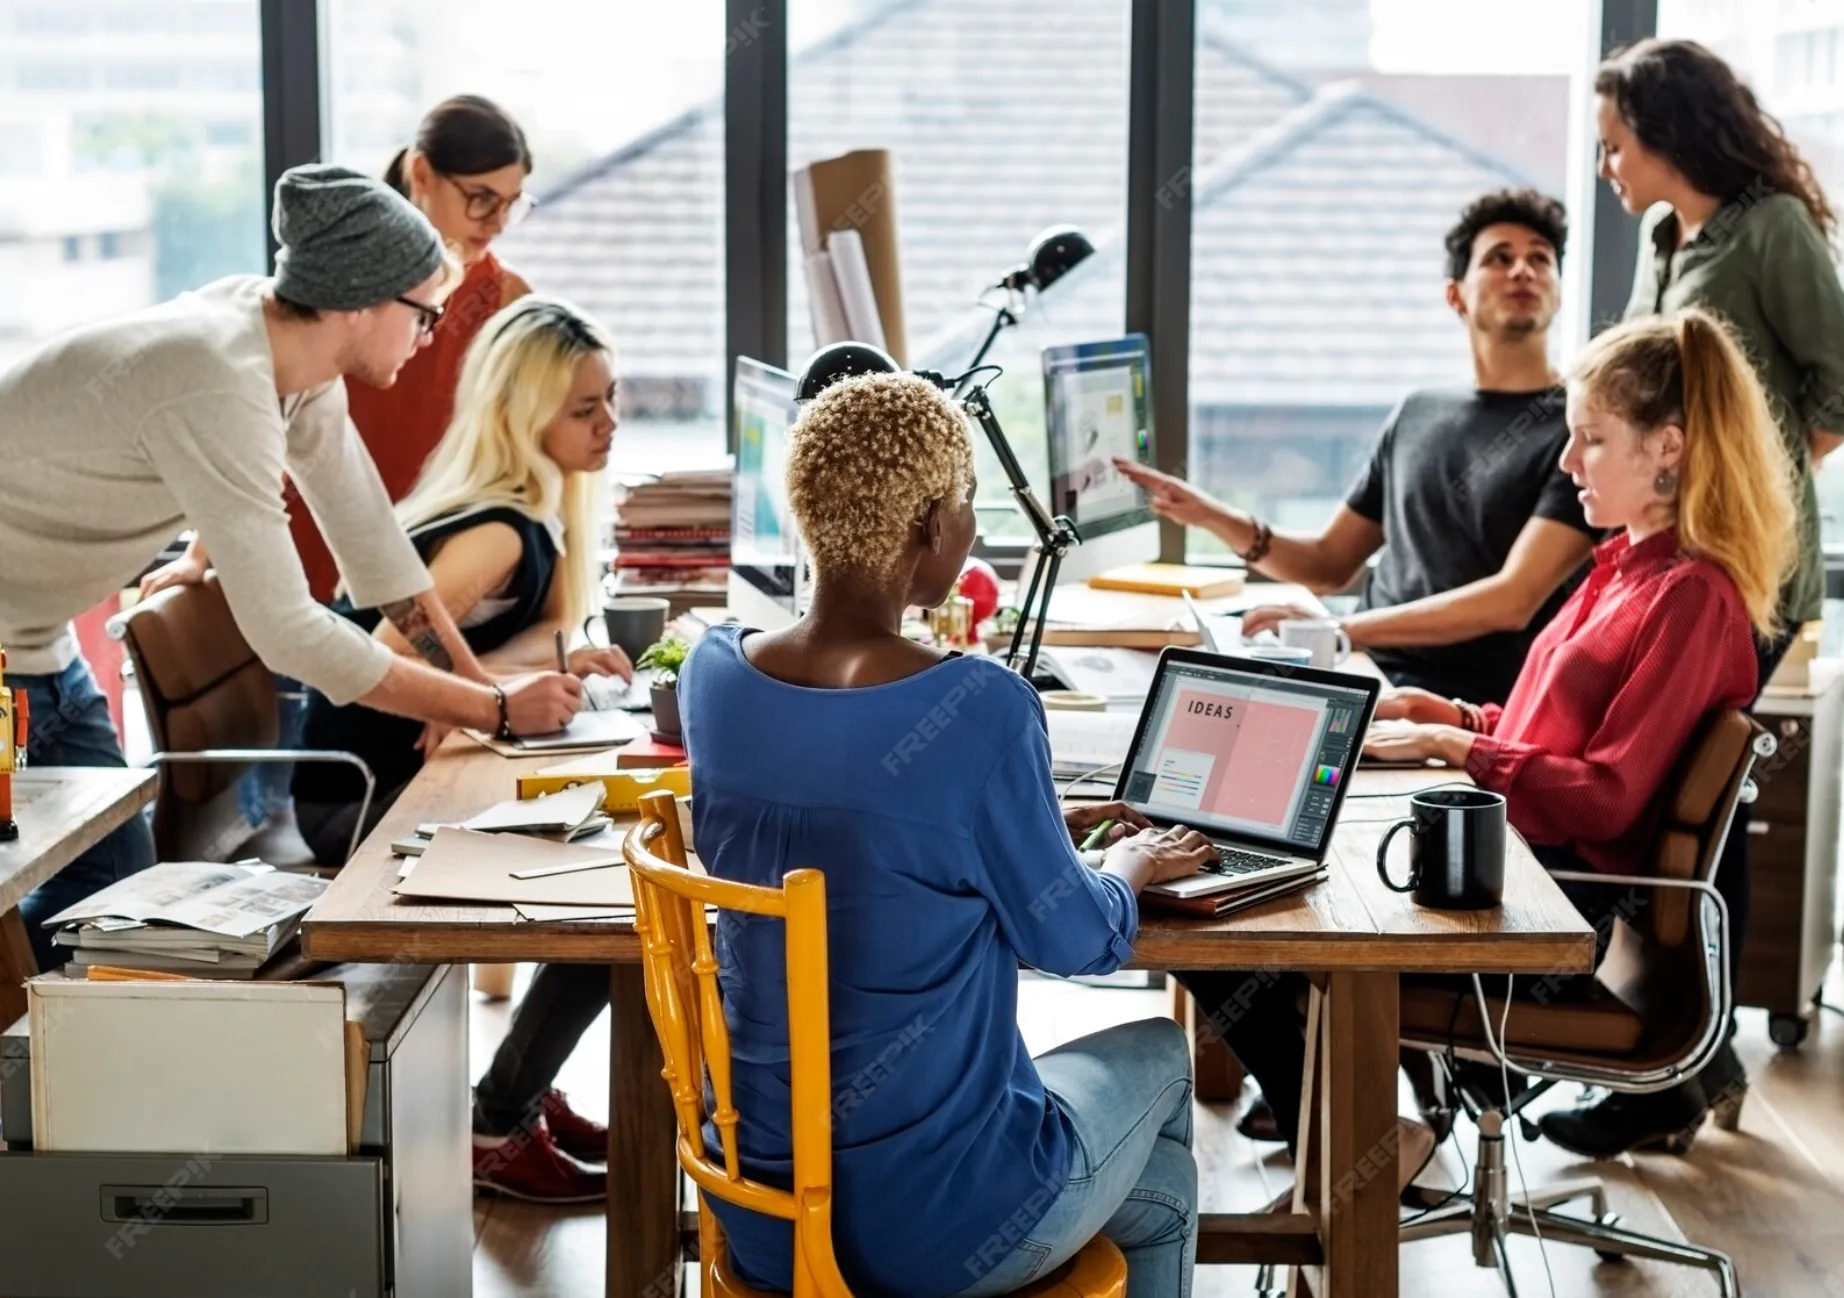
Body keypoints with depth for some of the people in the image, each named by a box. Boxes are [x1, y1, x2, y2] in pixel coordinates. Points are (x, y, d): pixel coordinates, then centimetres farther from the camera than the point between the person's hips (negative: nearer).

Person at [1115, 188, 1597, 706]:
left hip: (1466, 704, -6)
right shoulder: (1417, 415, 18)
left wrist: (1338, 628, -19)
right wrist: (1217, 519, 5)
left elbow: (1512, 601, -13)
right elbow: (1329, 565, 23)